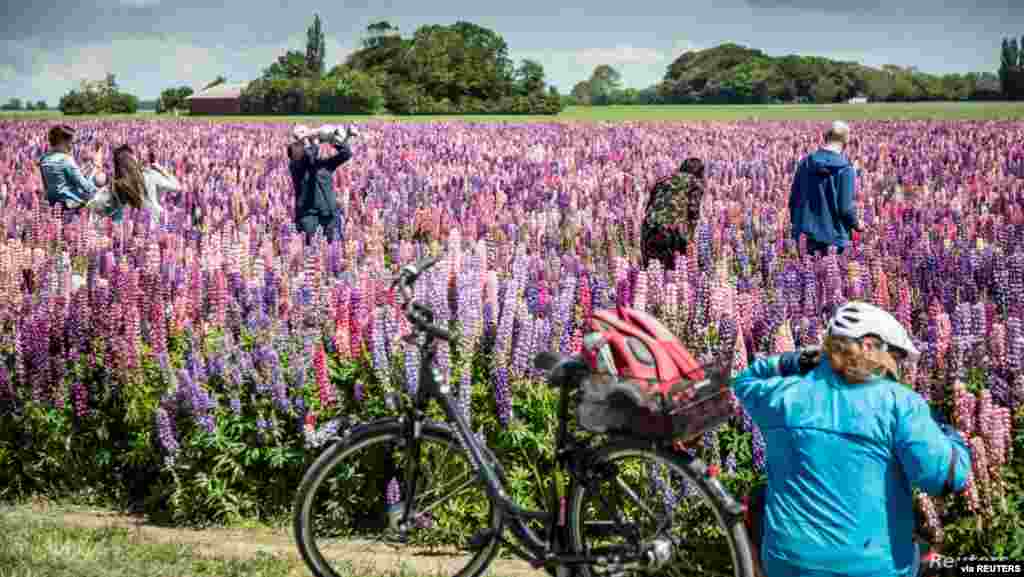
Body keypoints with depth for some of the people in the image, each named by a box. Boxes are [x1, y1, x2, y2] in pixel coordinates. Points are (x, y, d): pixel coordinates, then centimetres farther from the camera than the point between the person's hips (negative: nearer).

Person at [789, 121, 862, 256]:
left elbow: (794, 198, 5)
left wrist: (796, 223, 19)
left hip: (806, 233, 5)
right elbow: (846, 207, -15)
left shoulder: (805, 162, 1)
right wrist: (857, 224, 5)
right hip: (834, 236, -4)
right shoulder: (845, 169, -14)